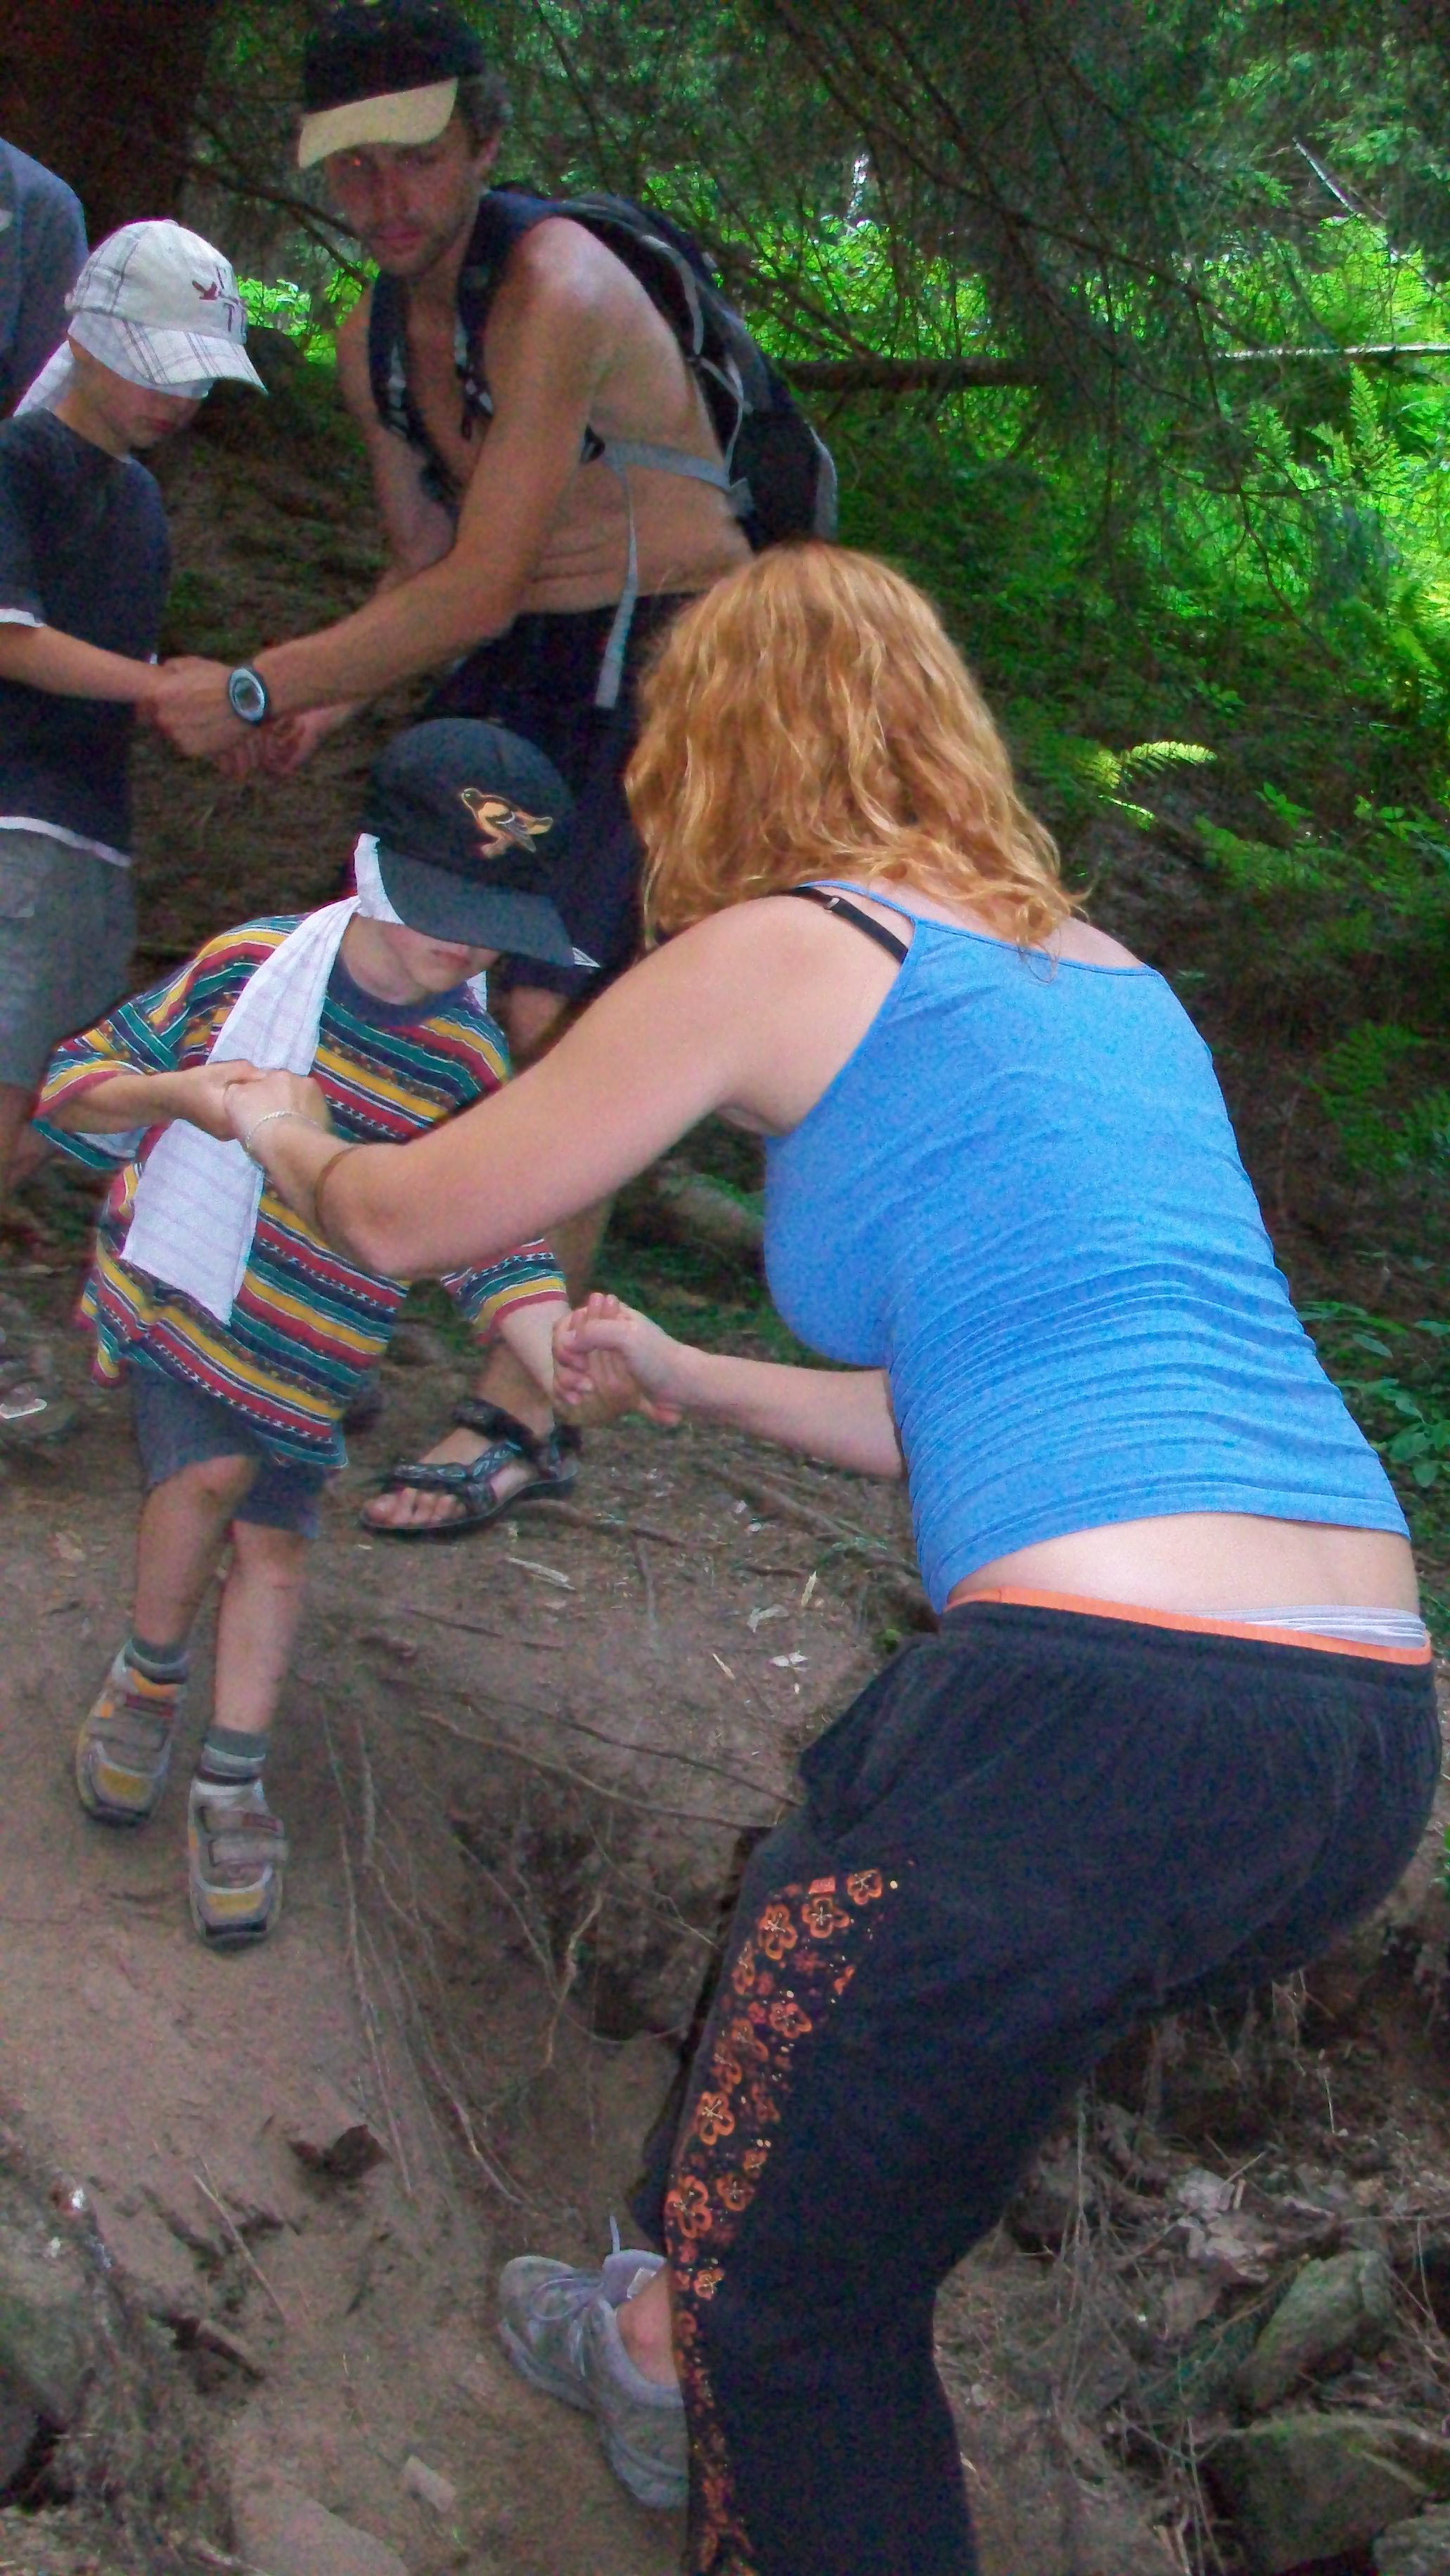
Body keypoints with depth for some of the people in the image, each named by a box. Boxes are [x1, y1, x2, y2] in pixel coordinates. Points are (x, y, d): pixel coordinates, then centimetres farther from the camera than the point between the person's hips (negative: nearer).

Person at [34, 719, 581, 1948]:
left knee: (273, 1541, 1)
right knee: (210, 1472, -19)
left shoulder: (470, 1062, -10)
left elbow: (497, 1242, -12)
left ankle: (233, 1786, 16)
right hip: (177, 1281, -1)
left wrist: (563, 1366, -30)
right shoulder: (251, 964, -12)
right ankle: (148, 1677, 9)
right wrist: (175, 1094, -28)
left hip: (311, 1343, 1)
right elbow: (74, 1082, -6)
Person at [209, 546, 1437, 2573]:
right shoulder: (1110, 979, 22)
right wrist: (685, 1380, 41)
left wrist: (288, 1133, 35)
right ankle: (674, 2336, 54)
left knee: (796, 2283, 12)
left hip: (1112, 1707, -9)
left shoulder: (780, 952, 2)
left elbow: (414, 1221, 12)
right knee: (828, 1872, 33)